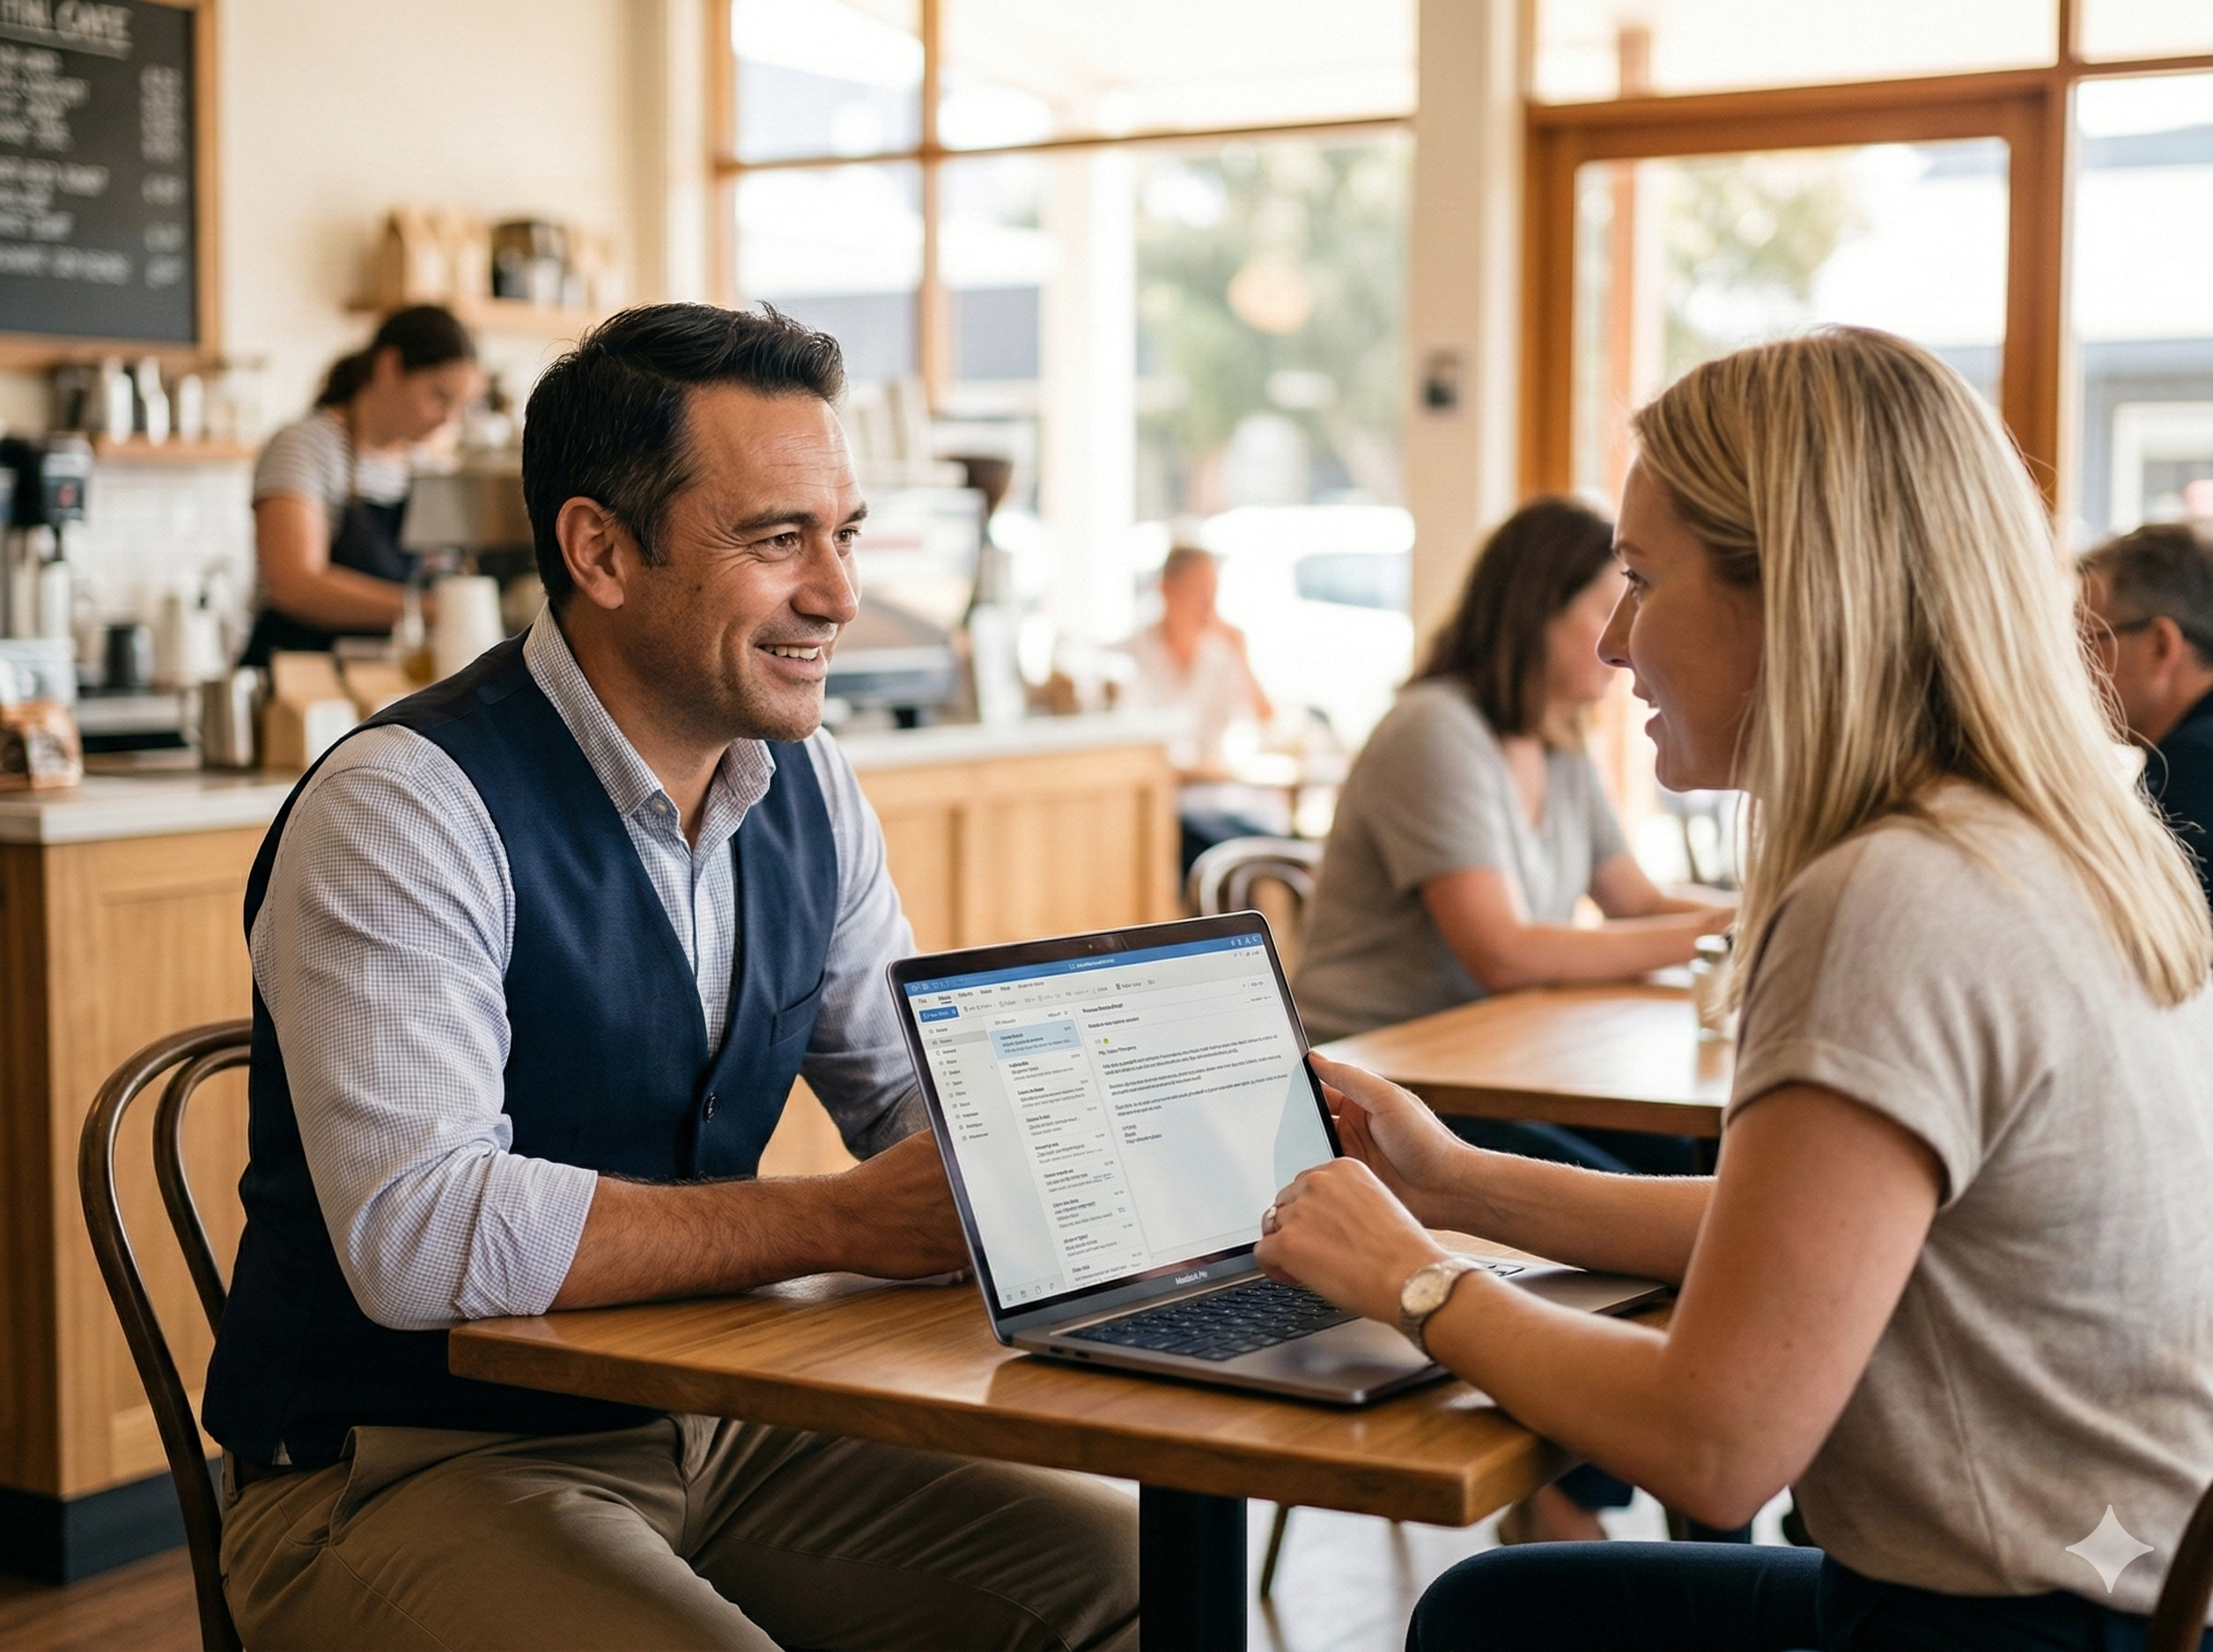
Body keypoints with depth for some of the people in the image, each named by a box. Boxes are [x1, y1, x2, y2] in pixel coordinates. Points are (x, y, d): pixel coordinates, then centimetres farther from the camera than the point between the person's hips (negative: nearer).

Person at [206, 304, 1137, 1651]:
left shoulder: (805, 783, 5)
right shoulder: (405, 807, -19)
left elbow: (912, 1088, 13)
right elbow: (417, 1233, -30)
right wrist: (843, 1223, -30)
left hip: (710, 1427, 7)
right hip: (406, 1474, -7)